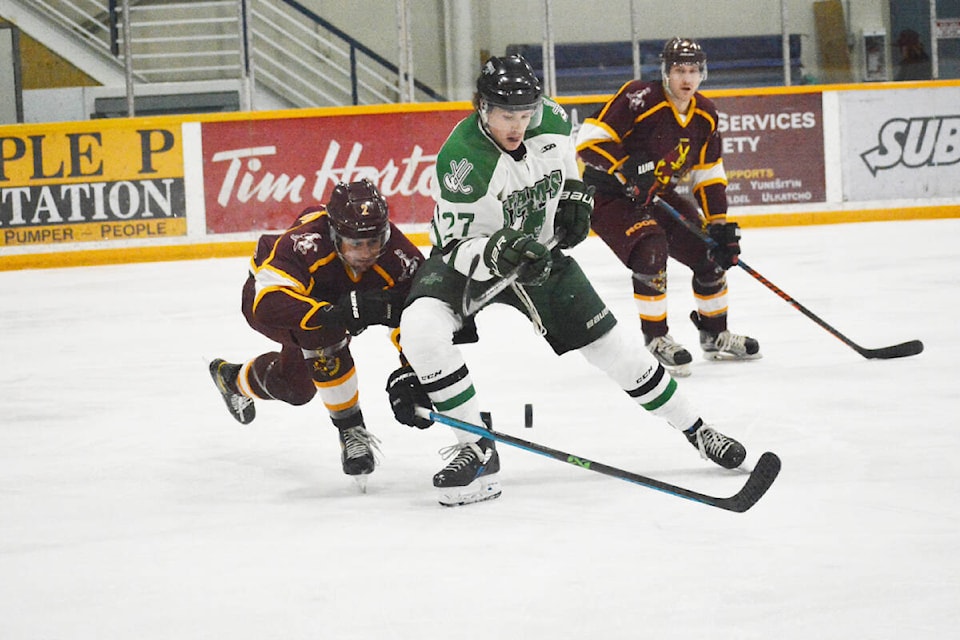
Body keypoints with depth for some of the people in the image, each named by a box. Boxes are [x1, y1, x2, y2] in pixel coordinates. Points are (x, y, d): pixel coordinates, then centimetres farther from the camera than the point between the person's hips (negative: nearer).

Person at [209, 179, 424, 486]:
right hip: (264, 291, -5)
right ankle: (351, 431, -24)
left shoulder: (399, 258, -32)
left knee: (295, 387, 12)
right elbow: (268, 302, -51)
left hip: (328, 294, 6)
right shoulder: (305, 244, -44)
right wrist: (334, 314, -62)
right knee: (323, 335, -36)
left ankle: (236, 379, 46)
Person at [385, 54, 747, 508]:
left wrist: (574, 193, 2)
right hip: (469, 255, -4)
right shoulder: (462, 159, -32)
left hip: (539, 251, 4)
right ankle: (478, 451, -21)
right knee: (421, 328, -32)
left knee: (611, 346, 3)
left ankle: (695, 430, 22)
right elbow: (457, 245, -27)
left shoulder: (550, 121, -16)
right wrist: (495, 253, -47)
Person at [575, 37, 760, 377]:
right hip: (608, 194, -8)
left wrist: (720, 224, 1)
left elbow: (709, 174, 8)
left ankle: (714, 335, 25)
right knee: (651, 250, -30)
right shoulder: (640, 99, -24)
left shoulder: (705, 115, -1)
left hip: (657, 195, 8)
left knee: (710, 253, 4)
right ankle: (656, 339, -16)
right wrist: (626, 171, -35)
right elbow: (590, 137, -26)